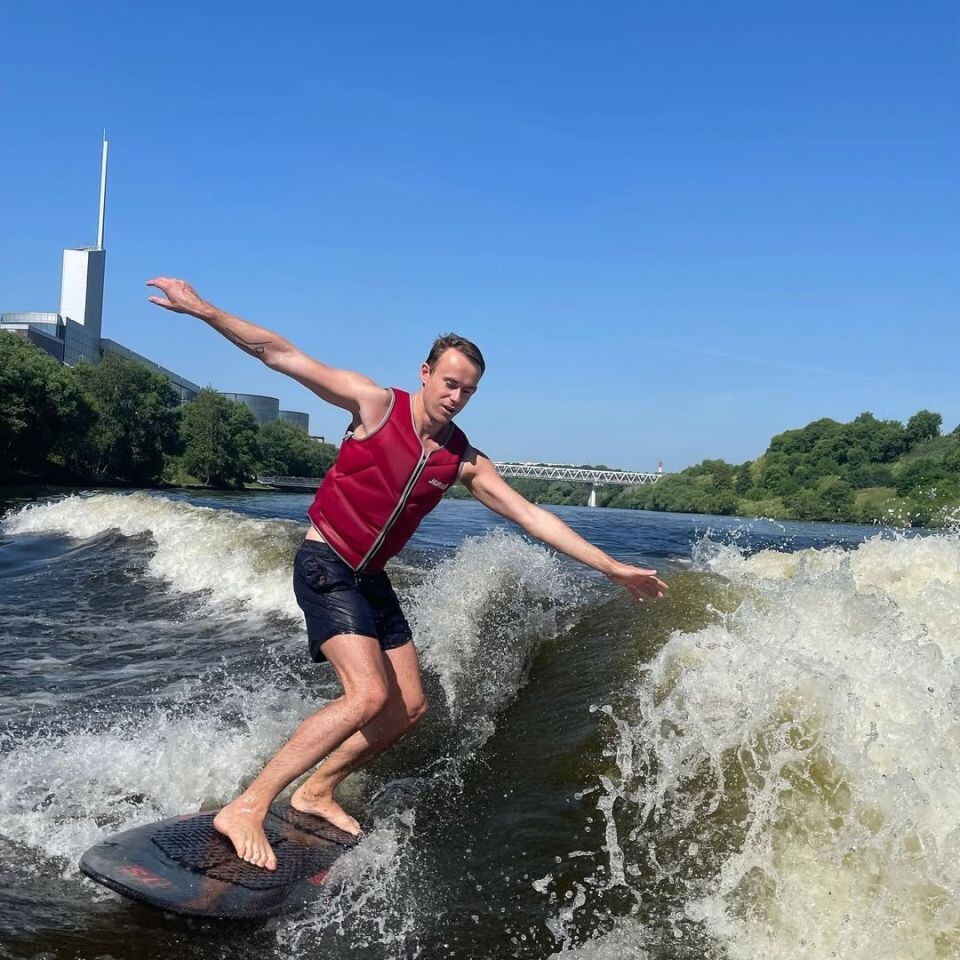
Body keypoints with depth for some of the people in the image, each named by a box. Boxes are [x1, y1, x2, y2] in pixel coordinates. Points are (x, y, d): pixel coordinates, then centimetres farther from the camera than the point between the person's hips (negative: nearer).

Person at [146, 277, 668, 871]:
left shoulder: (465, 460, 2)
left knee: (410, 707, 8)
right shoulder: (376, 404, -12)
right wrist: (204, 309, -21)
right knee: (369, 696, -23)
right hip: (325, 565, -7)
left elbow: (532, 516, 2)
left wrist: (611, 567, 0)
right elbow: (280, 355, -13)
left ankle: (317, 791, 24)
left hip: (370, 578, 7)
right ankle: (247, 807, -16)